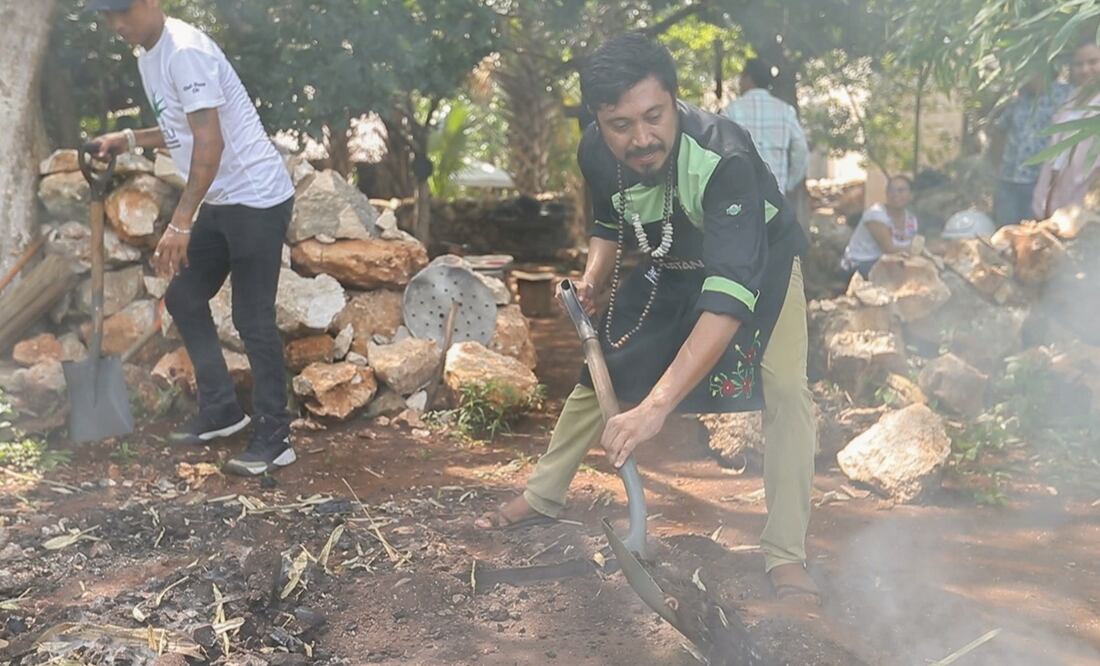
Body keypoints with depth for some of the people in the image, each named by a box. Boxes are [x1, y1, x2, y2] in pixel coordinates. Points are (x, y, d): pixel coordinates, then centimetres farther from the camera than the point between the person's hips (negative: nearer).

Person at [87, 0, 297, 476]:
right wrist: (130, 140, 9)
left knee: (252, 318, -7)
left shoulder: (186, 52, -19)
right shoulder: (147, 57, 12)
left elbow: (210, 143, -26)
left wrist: (179, 223, -28)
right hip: (220, 202, 10)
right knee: (183, 298, 14)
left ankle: (274, 438, 3)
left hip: (257, 199, -10)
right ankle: (221, 409, 25)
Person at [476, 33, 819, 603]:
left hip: (758, 261, -4)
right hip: (669, 267, 5)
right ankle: (542, 496, 27)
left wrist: (655, 406, -59)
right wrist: (594, 278, -19)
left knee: (786, 390, -23)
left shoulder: (724, 157, -42)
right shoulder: (596, 153, -23)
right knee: (601, 369, 8)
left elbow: (730, 293, -51)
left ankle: (786, 558, -13)